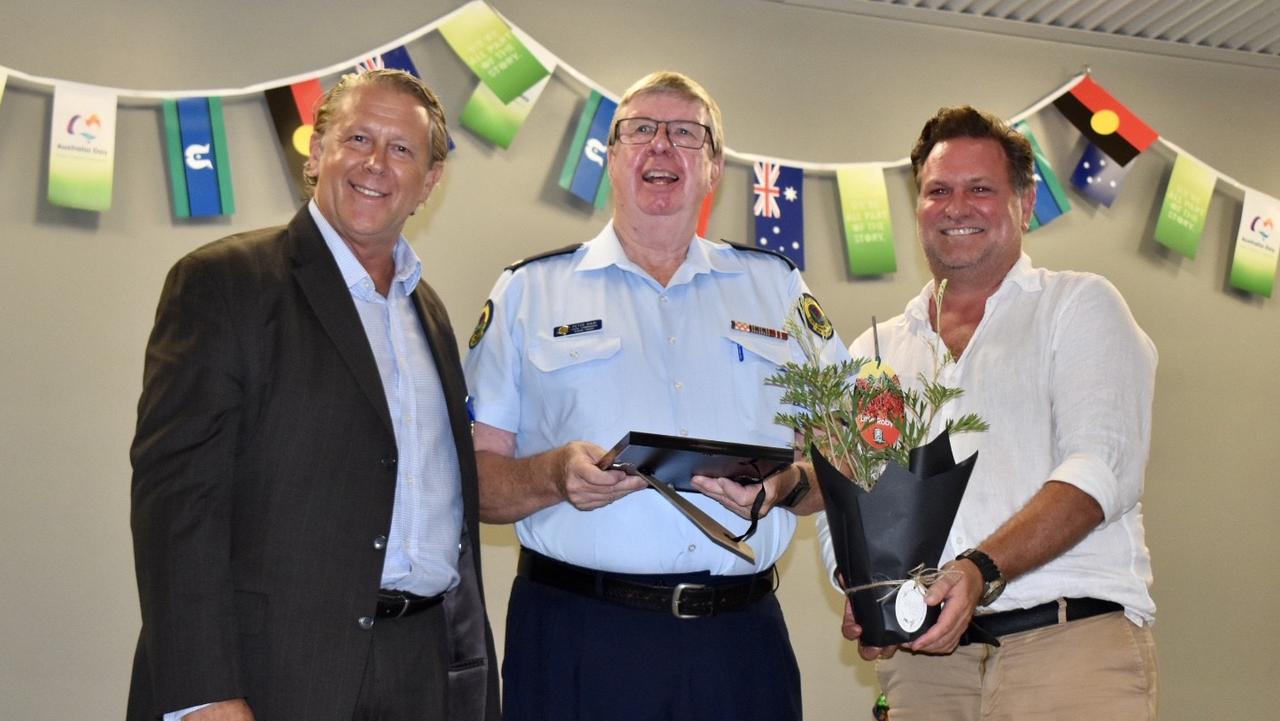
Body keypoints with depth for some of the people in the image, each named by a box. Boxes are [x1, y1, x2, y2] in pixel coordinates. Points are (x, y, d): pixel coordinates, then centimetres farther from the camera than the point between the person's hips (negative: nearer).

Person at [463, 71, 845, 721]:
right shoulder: (529, 291, 7)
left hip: (741, 643, 2)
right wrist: (555, 475, -18)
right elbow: (474, 478, 2)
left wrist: (788, 484, -10)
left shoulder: (778, 287, 12)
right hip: (577, 641, -2)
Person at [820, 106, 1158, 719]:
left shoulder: (1079, 306, 7)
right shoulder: (873, 351, 17)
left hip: (1071, 641, -3)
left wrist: (983, 570, -22)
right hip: (923, 658, 3)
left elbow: (1103, 468, -7)